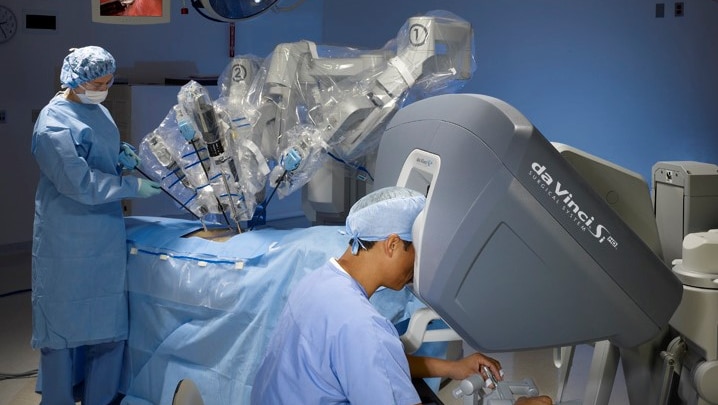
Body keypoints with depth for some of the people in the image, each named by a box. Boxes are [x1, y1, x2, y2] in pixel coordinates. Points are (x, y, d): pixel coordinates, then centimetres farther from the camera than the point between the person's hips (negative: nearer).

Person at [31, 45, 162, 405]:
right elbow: (80, 183, -24)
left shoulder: (96, 108, 8)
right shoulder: (54, 124, -19)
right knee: (65, 318, 4)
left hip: (105, 233, 9)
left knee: (108, 319, 14)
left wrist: (123, 155, 2)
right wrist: (133, 186, -19)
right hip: (69, 239, -8)